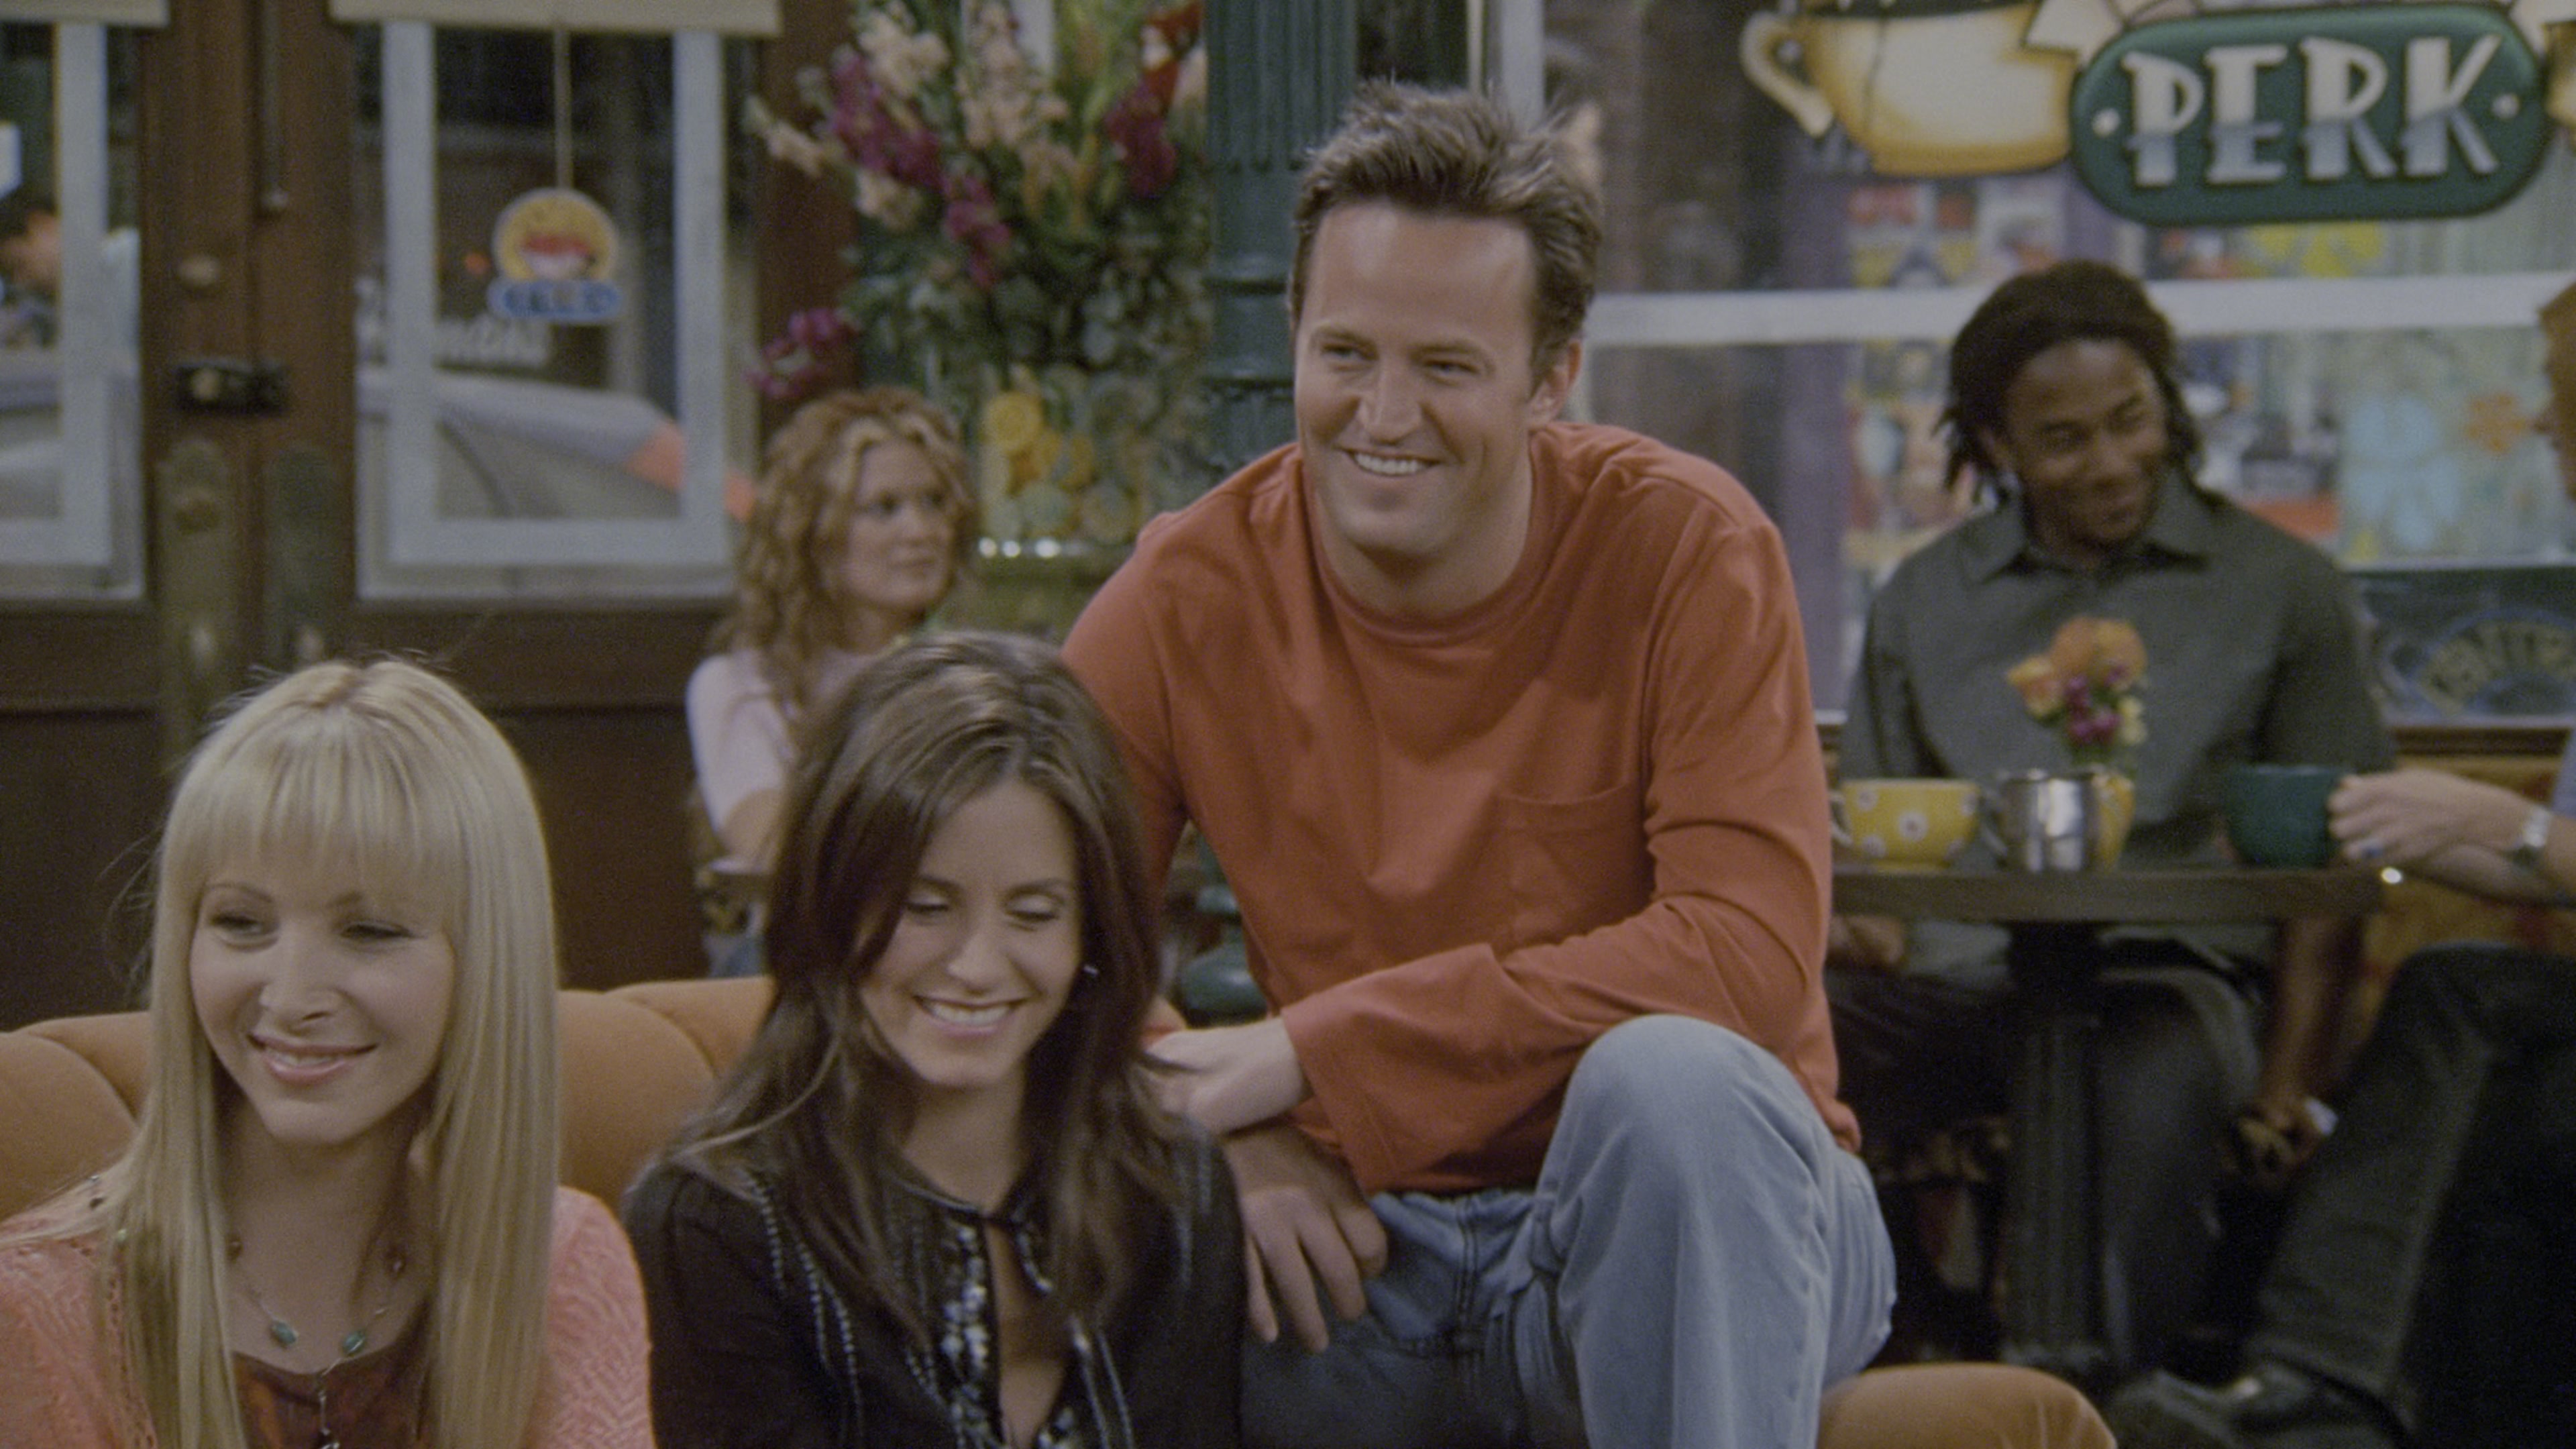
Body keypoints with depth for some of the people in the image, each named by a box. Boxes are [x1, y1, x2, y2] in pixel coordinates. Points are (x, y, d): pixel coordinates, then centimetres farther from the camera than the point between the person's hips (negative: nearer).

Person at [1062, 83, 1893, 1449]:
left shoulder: (1685, 546, -13)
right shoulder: (1191, 591, -5)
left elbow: (1750, 951, -22)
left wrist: (1313, 1051, -24)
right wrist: (1214, 1140, -25)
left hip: (1709, 1222, -1)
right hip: (1370, 1244, 2)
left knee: (1671, 1074, -35)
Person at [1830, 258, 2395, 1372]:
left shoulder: (2279, 590, 13)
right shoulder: (1924, 600, 20)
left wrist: (2288, 1086, -4)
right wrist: (1865, 926, -5)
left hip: (2164, 972, -2)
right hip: (1957, 976, 3)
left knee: (2153, 1101, -40)